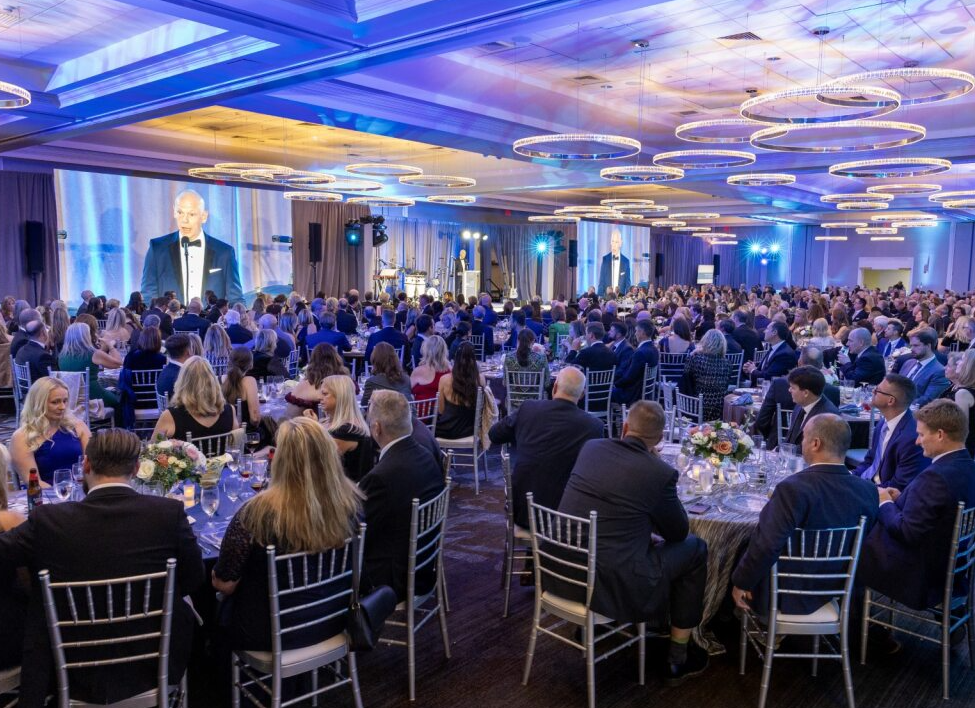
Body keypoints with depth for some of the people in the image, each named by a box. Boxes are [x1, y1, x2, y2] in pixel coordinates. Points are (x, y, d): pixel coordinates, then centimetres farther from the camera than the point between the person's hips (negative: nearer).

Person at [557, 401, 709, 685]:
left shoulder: (590, 447, 5)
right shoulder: (660, 472, -12)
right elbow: (678, 533, 5)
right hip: (611, 585, -6)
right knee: (695, 549, 14)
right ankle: (677, 660, 25)